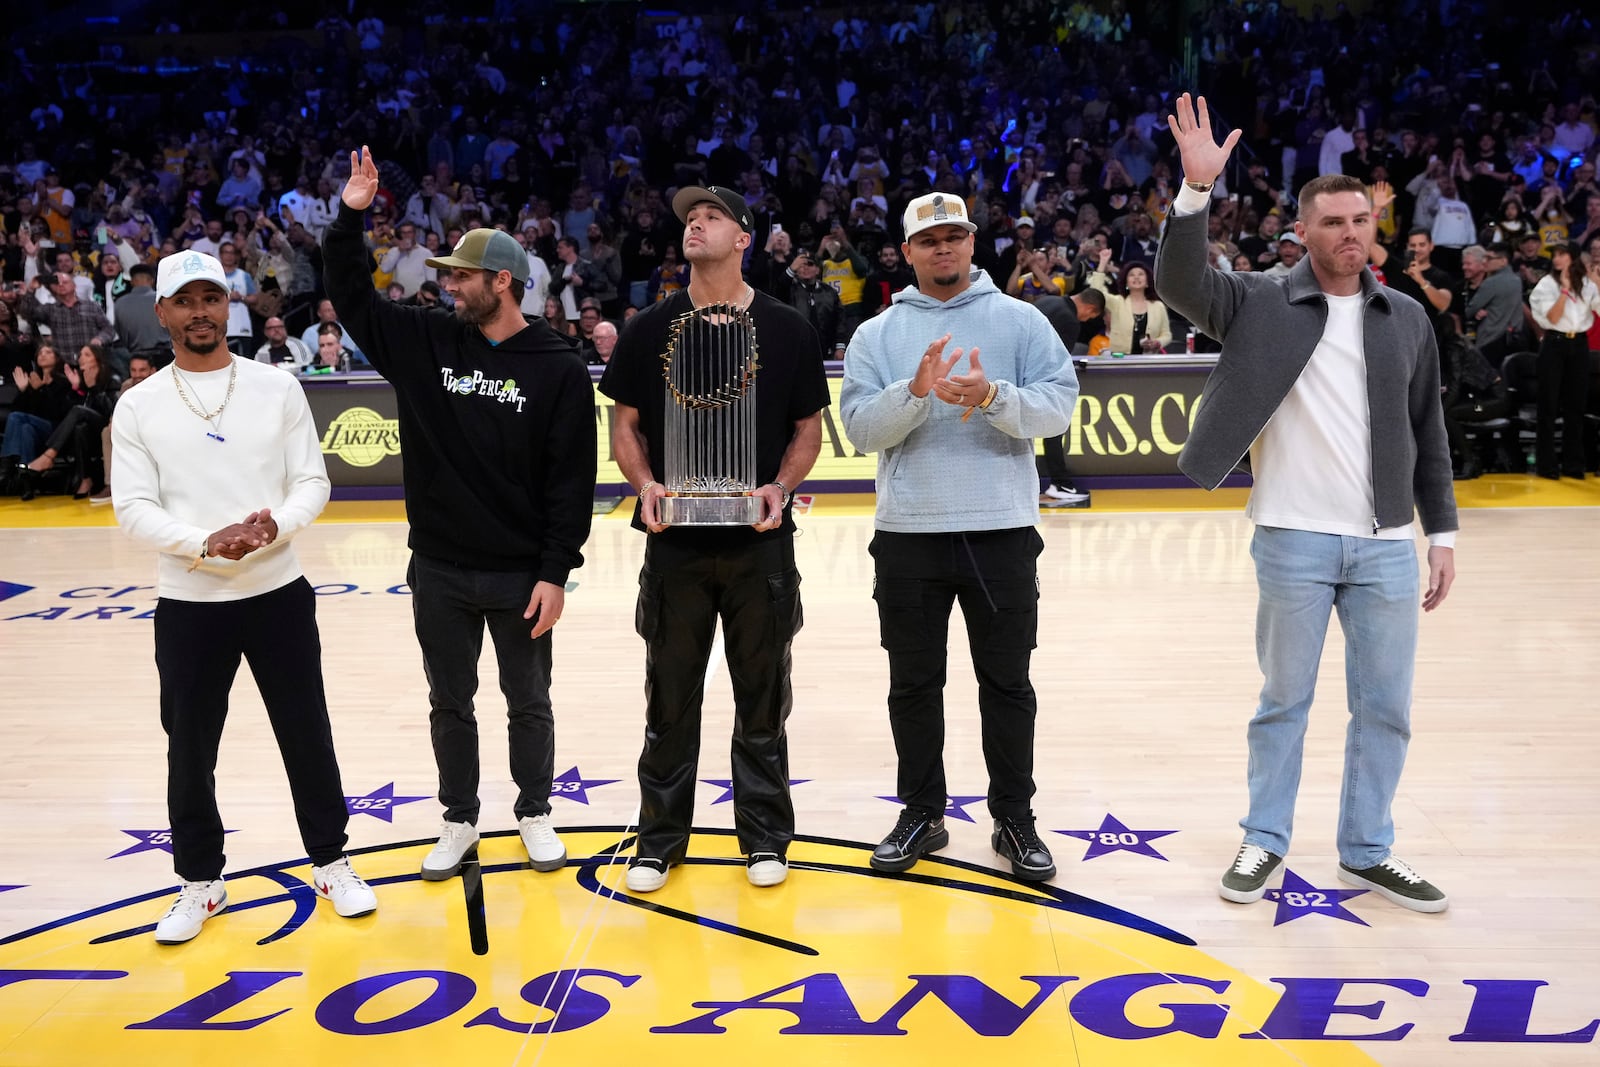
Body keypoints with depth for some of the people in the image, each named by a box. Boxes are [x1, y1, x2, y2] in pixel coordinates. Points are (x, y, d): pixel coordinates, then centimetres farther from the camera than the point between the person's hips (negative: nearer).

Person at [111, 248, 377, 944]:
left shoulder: (278, 389, 1)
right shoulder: (138, 406, -1)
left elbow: (312, 482, -1)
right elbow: (133, 509, -6)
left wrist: (277, 525, -21)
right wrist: (205, 544, -22)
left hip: (278, 593, 0)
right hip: (187, 603, 0)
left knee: (307, 736, 9)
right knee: (189, 749, 9)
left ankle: (331, 863, 26)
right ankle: (201, 882, 27)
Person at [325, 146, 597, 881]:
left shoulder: (558, 369, -10)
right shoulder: (426, 342, 1)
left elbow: (572, 481, -11)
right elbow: (353, 299, 6)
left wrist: (555, 573, -13)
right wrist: (350, 217, -8)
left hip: (520, 574, -3)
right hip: (438, 570, 3)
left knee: (528, 702, 12)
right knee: (450, 703, 14)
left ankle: (534, 814, 30)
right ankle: (459, 821, 30)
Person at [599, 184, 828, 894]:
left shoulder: (786, 330, 1)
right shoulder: (649, 330, 3)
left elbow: (808, 429, 5)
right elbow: (625, 426, 7)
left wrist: (781, 487, -11)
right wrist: (644, 484, -11)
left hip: (761, 543, 0)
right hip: (676, 543, 1)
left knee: (762, 696, 10)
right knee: (670, 699, 9)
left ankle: (765, 836, 24)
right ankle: (660, 838, 23)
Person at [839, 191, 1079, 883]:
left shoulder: (1020, 321, 4)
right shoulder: (876, 335, 7)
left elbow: (1058, 407, -6)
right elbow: (862, 428, -5)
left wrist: (993, 397, -23)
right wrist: (916, 390, -21)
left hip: (1002, 531, -1)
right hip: (908, 535, 1)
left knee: (1007, 682, 8)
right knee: (913, 684, 10)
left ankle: (1015, 819, 21)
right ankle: (921, 814, 25)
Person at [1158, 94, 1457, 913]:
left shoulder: (1408, 319, 8)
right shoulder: (1261, 303, -1)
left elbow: (1428, 433, 11)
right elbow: (1178, 284, -18)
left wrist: (1441, 532, 8)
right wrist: (1198, 190, -29)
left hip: (1386, 545, 3)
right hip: (1294, 540, -3)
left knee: (1385, 707, 9)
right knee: (1284, 700, 8)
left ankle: (1366, 852, 24)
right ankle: (1264, 842, 23)